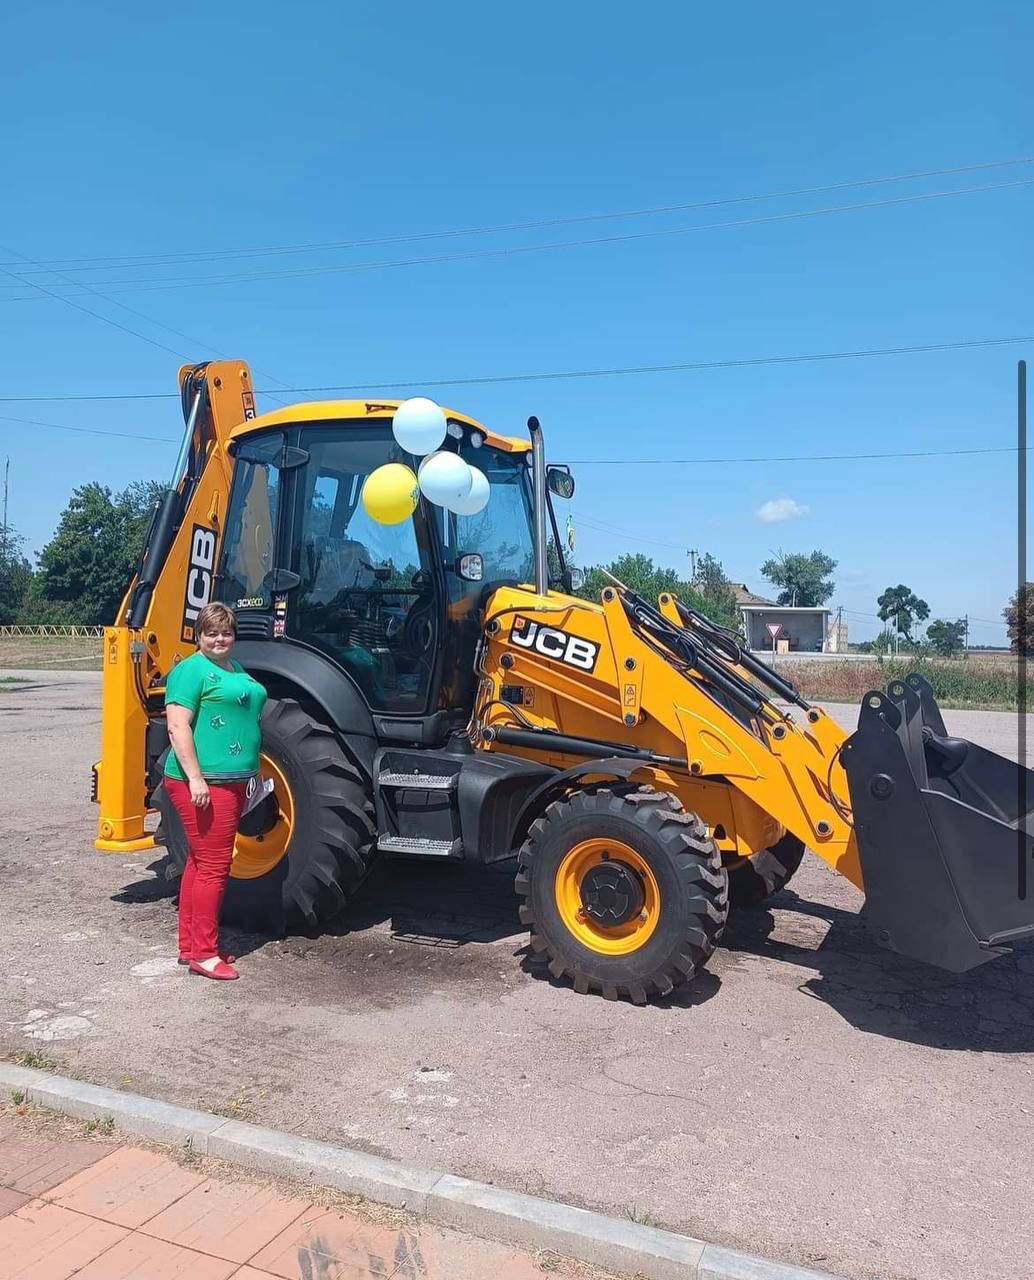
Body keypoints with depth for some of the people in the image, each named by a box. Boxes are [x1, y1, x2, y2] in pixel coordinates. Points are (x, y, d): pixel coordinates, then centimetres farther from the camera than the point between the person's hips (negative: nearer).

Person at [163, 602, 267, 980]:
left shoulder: (236, 670, 18)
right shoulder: (191, 670, -10)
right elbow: (178, 728, -17)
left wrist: (250, 772, 25)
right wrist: (196, 778, -24)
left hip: (230, 781, 9)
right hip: (203, 783, -9)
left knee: (200, 862, 16)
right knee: (213, 867, -6)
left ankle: (189, 944, 26)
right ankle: (203, 954, 5)